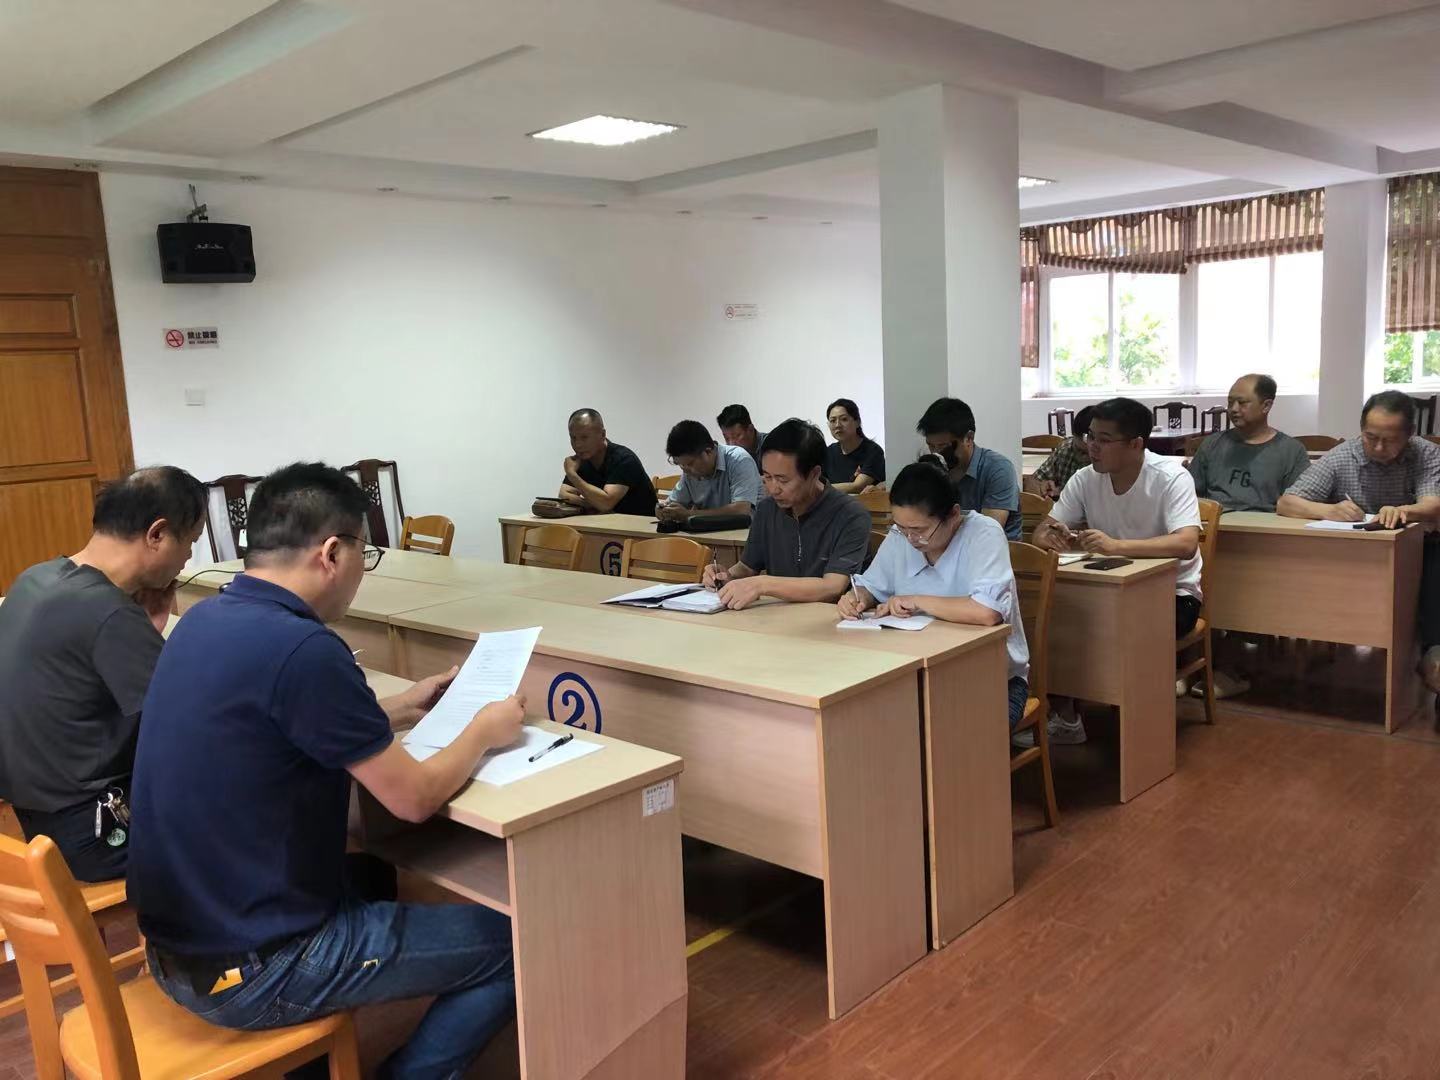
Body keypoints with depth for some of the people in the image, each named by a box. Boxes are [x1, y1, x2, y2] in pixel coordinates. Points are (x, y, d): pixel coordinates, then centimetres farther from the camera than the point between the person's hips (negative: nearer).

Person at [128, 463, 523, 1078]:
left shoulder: (206, 620, 1)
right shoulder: (302, 648, -26)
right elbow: (414, 797, -17)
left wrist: (403, 709, 18)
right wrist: (483, 732, 0)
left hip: (180, 941, 9)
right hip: (250, 970, -9)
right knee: (515, 948, 0)